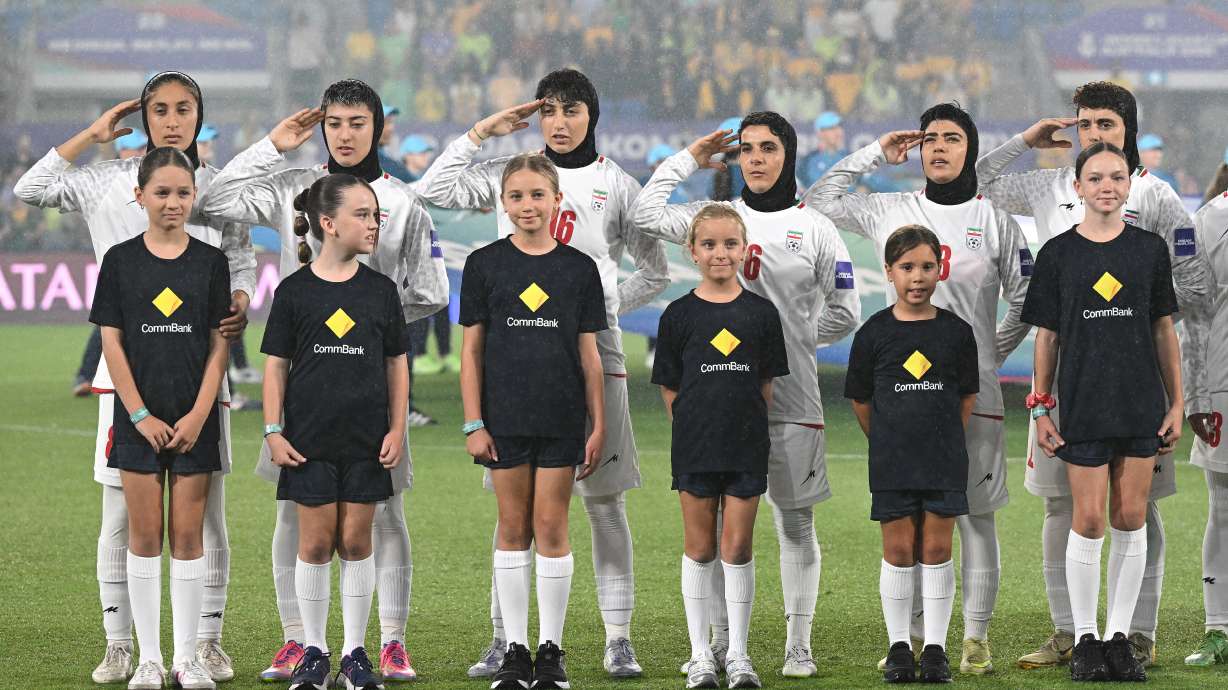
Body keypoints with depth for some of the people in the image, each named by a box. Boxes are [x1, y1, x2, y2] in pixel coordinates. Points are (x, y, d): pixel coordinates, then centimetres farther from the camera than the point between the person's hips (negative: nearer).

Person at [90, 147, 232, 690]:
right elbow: (112, 343, -1)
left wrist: (198, 415, -9)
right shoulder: (120, 260, 1)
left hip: (194, 418, 0)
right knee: (145, 534, 2)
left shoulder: (210, 261, 3)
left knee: (188, 535, 2)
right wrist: (141, 416, -9)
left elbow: (218, 345, 1)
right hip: (139, 416, 0)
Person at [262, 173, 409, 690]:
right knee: (316, 541, 2)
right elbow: (276, 366, 2)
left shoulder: (380, 290, 4)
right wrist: (273, 432, -4)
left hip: (366, 441, 2)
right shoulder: (294, 290, -2)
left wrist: (397, 429, 2)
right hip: (310, 438, -2)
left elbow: (397, 364, 9)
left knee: (356, 540, 4)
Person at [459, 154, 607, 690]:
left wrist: (598, 425, 2)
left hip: (561, 418, 0)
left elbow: (588, 353, 5)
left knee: (551, 526, 1)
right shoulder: (485, 264, 1)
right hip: (505, 417, 0)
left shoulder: (578, 268, 2)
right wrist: (473, 424, -4)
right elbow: (472, 349, 2)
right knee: (513, 528, 5)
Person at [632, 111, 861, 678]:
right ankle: (721, 643, 11)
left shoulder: (814, 228, 4)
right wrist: (689, 158, 6)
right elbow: (645, 215, -2)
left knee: (794, 519, 3)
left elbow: (844, 313, 6)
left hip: (790, 394, -2)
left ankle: (798, 646, 7)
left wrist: (792, 339, 3)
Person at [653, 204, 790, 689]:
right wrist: (695, 426, 0)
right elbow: (670, 387, 4)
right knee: (699, 547, 5)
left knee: (737, 547, 2)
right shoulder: (679, 315, -1)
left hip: (746, 447, 0)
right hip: (694, 447, 0)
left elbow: (766, 383, 7)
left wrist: (742, 421, 1)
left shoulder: (761, 313, 2)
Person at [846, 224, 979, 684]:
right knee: (899, 550, 3)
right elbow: (861, 400, 7)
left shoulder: (956, 332, 0)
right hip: (891, 462, 0)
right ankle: (898, 647, 11)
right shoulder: (875, 333, -2)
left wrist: (945, 439, 7)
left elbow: (967, 397, 9)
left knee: (937, 550, 2)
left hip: (944, 461, 0)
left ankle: (935, 648, 8)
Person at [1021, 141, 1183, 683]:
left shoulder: (1150, 250, 4)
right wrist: (1041, 409, 0)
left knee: (1130, 520, 3)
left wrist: (1176, 403, 4)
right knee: (1089, 521, -3)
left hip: (1142, 404, 2)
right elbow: (1047, 336, 3)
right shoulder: (1058, 254, 1)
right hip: (1084, 407, -2)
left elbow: (1164, 330, 8)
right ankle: (1085, 639, 8)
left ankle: (1119, 636, 11)